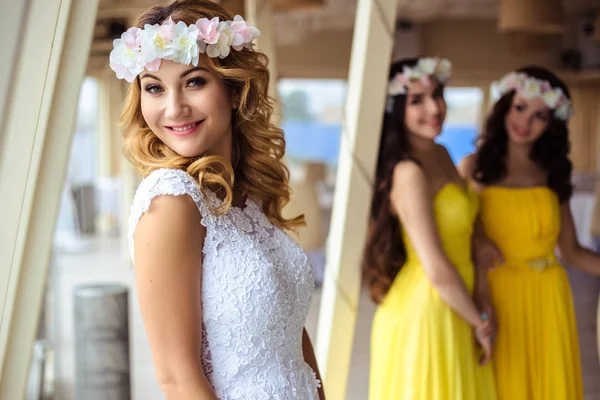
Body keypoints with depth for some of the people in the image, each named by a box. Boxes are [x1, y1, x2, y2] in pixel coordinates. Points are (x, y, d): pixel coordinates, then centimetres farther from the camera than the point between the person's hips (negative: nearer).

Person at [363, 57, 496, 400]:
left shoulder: (441, 154, 5)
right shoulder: (409, 174, -21)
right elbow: (437, 270, -22)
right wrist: (480, 322, -9)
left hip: (453, 304, 8)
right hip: (425, 310, -8)